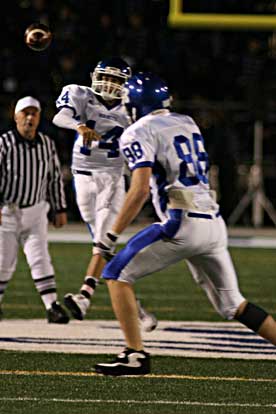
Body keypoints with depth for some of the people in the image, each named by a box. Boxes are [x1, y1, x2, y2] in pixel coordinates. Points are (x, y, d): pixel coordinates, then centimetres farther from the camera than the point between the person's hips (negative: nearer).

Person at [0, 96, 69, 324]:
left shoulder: (47, 144, 2)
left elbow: (55, 178, 10)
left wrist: (60, 209, 9)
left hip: (35, 211, 2)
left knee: (40, 259, -5)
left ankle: (52, 306, -9)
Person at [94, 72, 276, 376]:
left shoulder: (139, 133, -3)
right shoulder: (187, 124, 19)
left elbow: (140, 189, -15)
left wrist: (112, 234, -13)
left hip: (183, 224, -7)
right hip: (214, 224, 7)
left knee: (117, 275, 3)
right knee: (232, 304, 16)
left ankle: (135, 356, -5)